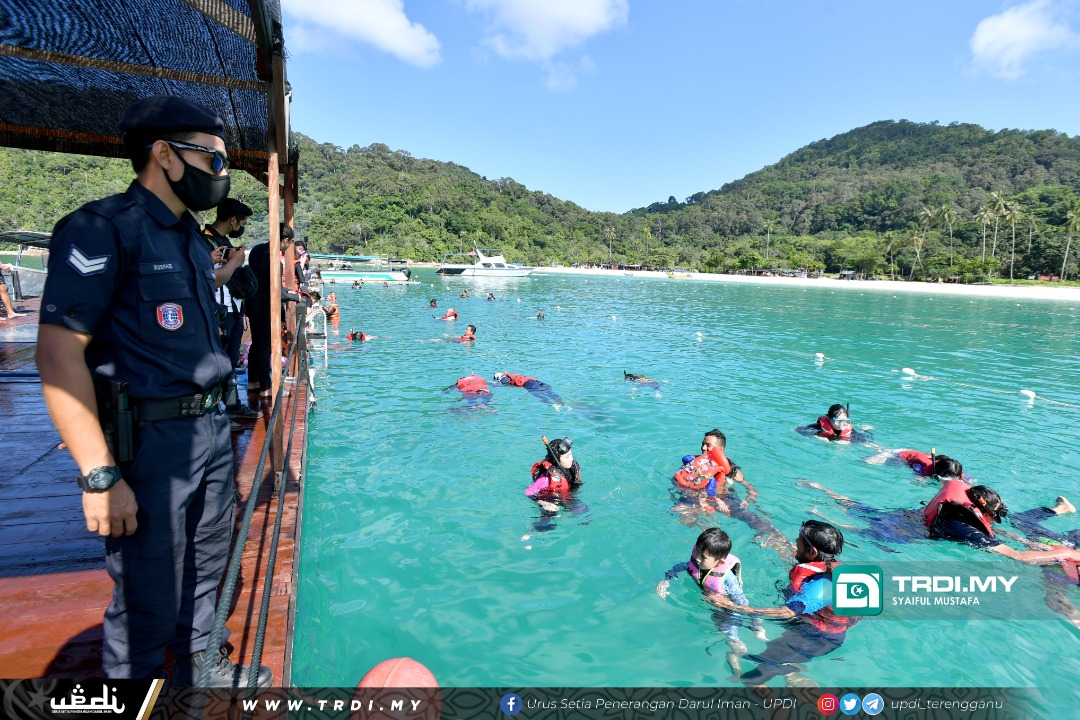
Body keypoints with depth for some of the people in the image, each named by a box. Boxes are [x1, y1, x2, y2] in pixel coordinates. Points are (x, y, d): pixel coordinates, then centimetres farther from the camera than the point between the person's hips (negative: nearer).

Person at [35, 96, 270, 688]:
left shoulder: (189, 239, 14)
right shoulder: (102, 228, -12)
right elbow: (58, 354, -19)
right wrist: (100, 476, -21)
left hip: (211, 428, 8)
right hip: (150, 438, -8)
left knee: (204, 571, 21)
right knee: (149, 602, 5)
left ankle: (200, 663, 41)